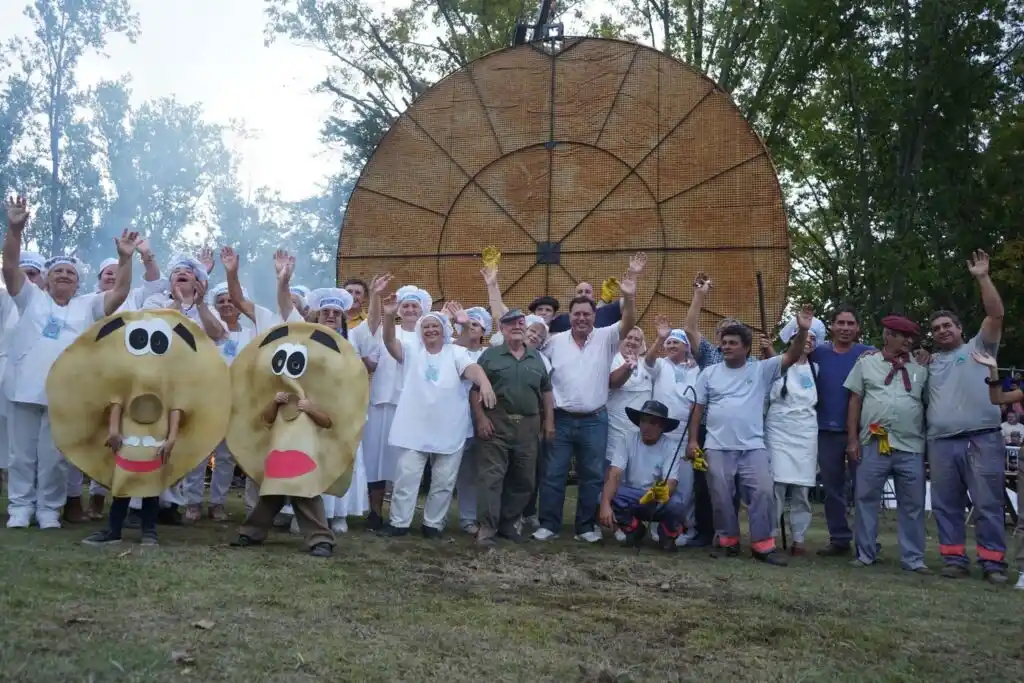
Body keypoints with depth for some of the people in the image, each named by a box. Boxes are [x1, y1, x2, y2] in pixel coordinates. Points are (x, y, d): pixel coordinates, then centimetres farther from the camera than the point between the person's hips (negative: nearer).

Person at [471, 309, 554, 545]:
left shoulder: (537, 357, 14)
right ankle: (486, 527, -5)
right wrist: (481, 418, -11)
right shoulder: (490, 355, 3)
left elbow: (546, 392, 16)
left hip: (528, 426, 4)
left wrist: (549, 421, 9)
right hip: (495, 423, -4)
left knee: (524, 479, 8)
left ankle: (507, 523, 21)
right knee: (491, 476, -7)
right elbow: (474, 389, -2)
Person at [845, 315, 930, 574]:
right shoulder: (866, 362, 6)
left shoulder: (920, 367, 10)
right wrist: (852, 439, -1)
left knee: (912, 505, 6)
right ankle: (865, 554, 15)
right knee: (867, 500, 3)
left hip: (911, 447, 2)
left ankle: (913, 558, 16)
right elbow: (855, 401, 5)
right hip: (873, 445, -1)